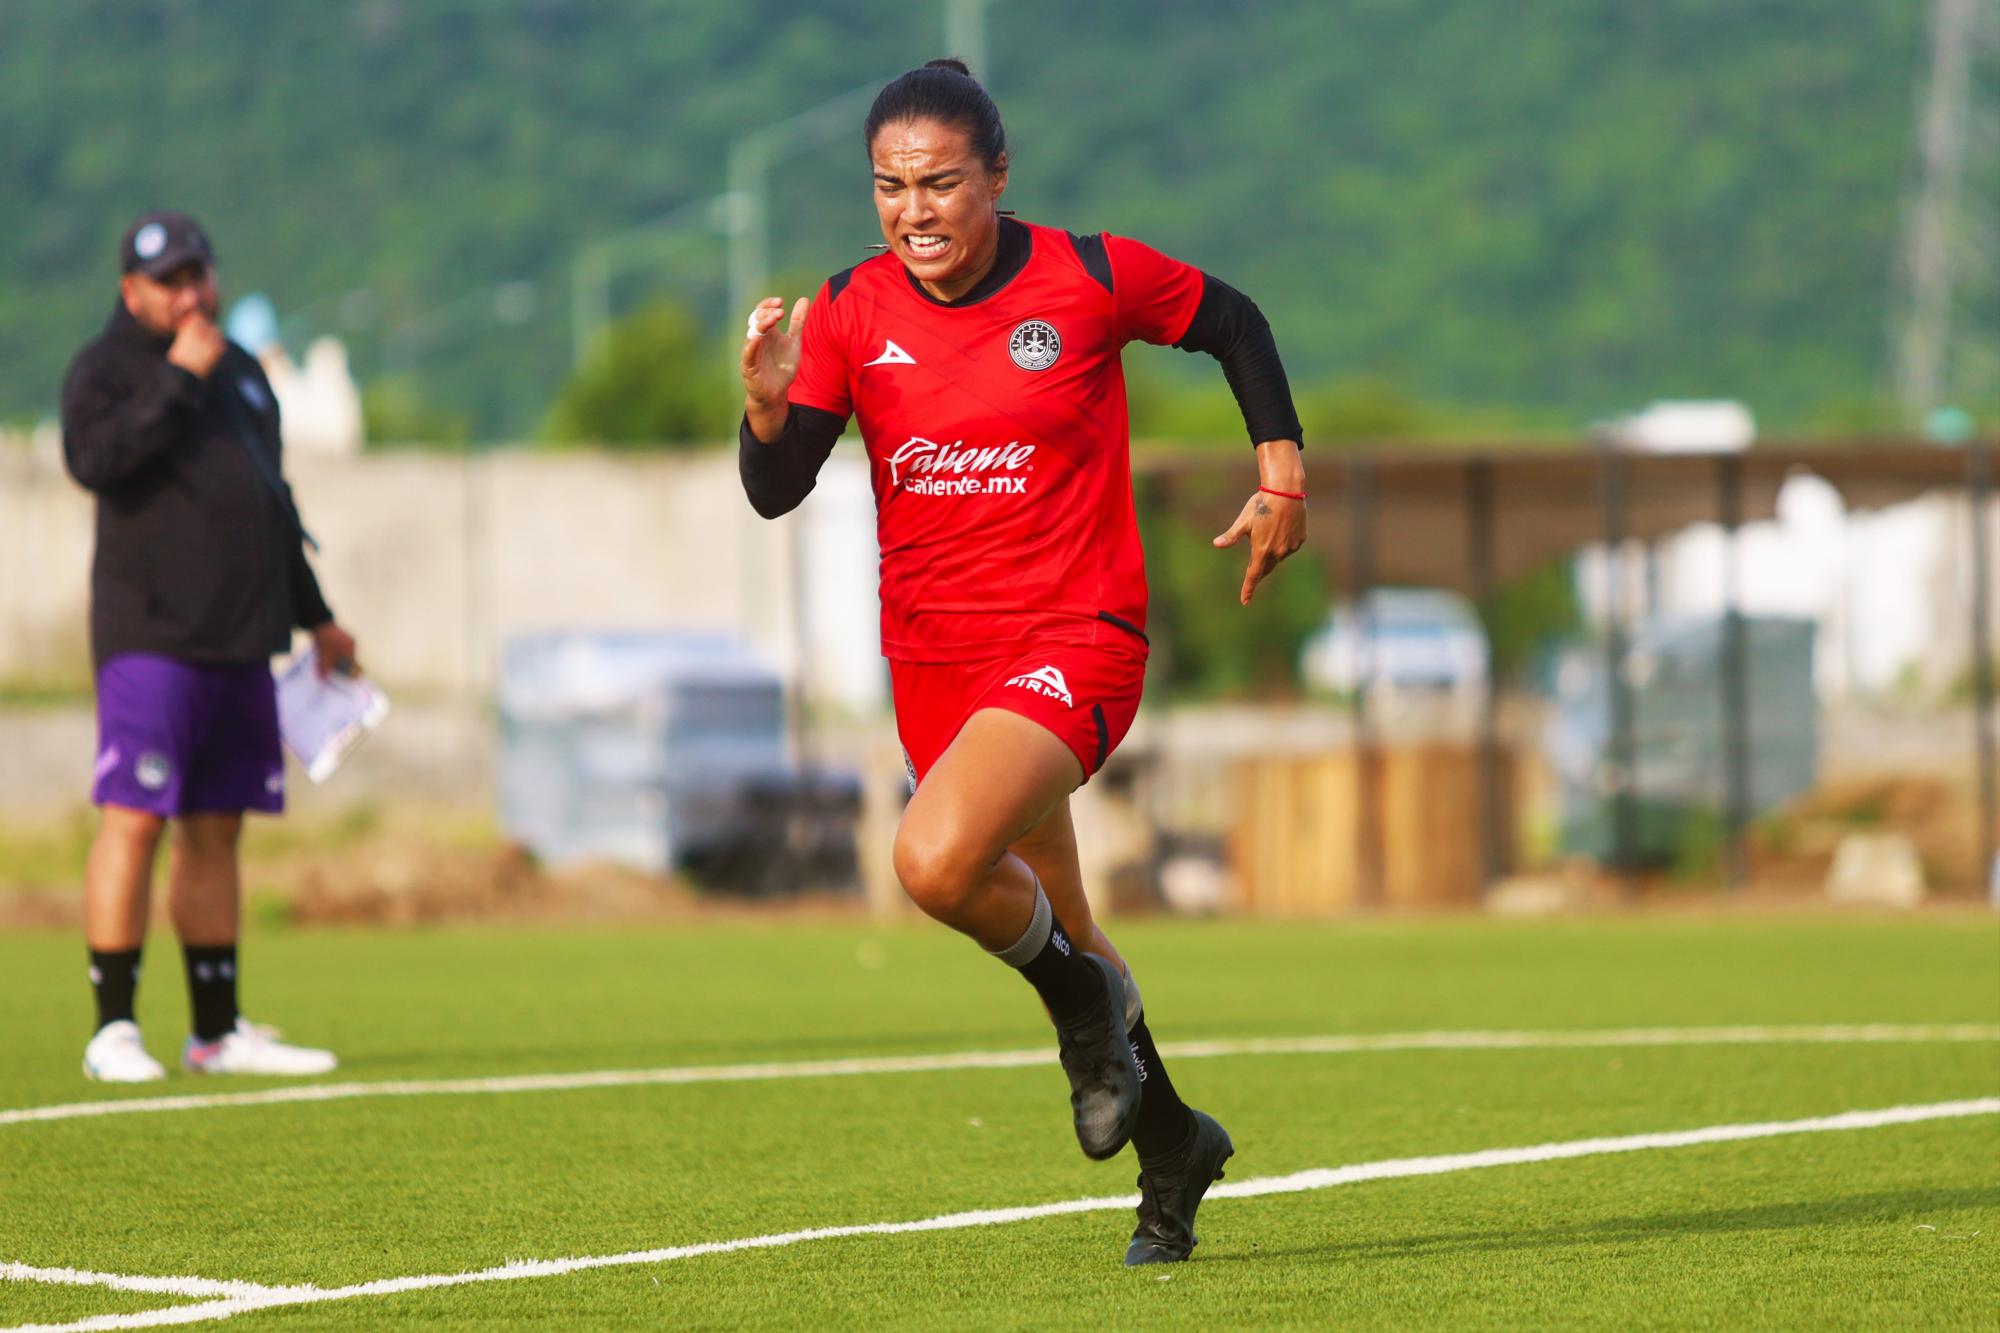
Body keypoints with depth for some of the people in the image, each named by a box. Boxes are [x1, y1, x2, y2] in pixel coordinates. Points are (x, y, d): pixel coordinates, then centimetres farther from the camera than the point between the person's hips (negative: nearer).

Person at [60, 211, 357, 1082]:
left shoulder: (240, 371, 19)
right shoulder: (107, 367, -2)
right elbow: (93, 458, -22)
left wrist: (314, 616, 28)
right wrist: (178, 379, -19)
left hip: (240, 641, 7)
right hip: (150, 638, -7)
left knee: (215, 830, 9)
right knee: (133, 820, -12)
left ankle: (218, 1033, 12)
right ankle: (113, 1030, -11)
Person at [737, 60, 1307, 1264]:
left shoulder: (1090, 279, -11)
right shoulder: (851, 315, -3)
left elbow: (1234, 324, 8)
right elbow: (776, 495, -5)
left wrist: (1283, 472, 4)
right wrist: (769, 405, -24)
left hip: (1076, 643, -5)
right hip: (935, 659, 5)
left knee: (937, 860, -30)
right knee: (1060, 947, 17)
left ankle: (1083, 996, 0)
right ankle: (1171, 1144, 39)